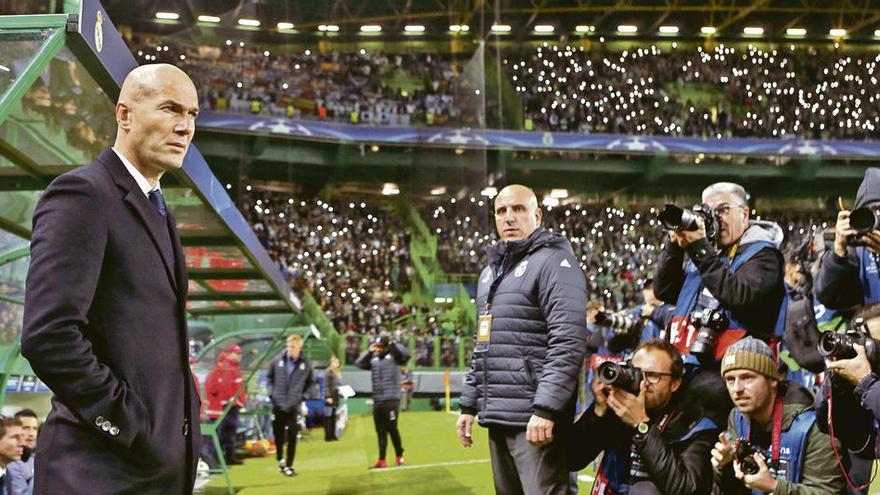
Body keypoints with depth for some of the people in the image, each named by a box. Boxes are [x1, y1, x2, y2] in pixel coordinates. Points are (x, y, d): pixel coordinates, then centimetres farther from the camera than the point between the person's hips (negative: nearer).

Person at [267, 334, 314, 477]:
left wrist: (302, 394, 6)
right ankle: (280, 458, 33)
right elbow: (269, 376, 14)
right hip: (278, 404, 1)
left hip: (294, 406, -1)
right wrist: (271, 391, 4)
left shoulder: (305, 364, -3)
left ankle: (288, 465, 6)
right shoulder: (278, 361, -2)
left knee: (292, 438, -2)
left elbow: (311, 381, 13)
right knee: (278, 434, 10)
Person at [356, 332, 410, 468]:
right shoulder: (373, 359, 14)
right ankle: (382, 460, 9)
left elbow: (406, 354, -17)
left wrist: (392, 343, -14)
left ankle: (399, 456, 11)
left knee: (392, 429, -5)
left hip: (391, 400, -6)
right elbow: (359, 363, 7)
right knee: (380, 431, 6)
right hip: (377, 400, 6)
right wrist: (369, 351, 3)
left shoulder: (393, 356, -1)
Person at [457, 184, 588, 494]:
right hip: (497, 417, 9)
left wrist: (546, 409, -24)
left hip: (535, 418, -9)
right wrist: (469, 404, 20)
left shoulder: (554, 262, -7)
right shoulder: (491, 272, 20)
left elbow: (568, 343, -18)